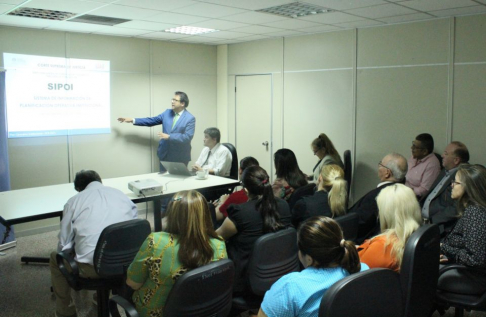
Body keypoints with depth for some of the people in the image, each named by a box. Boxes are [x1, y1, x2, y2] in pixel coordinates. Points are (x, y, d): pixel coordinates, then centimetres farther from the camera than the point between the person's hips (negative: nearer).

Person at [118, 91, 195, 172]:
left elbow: (187, 137, -19)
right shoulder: (167, 112, 7)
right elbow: (152, 120, 12)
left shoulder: (190, 118, -10)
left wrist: (169, 136, -25)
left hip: (180, 157, -5)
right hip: (164, 154, 5)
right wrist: (133, 120, 8)